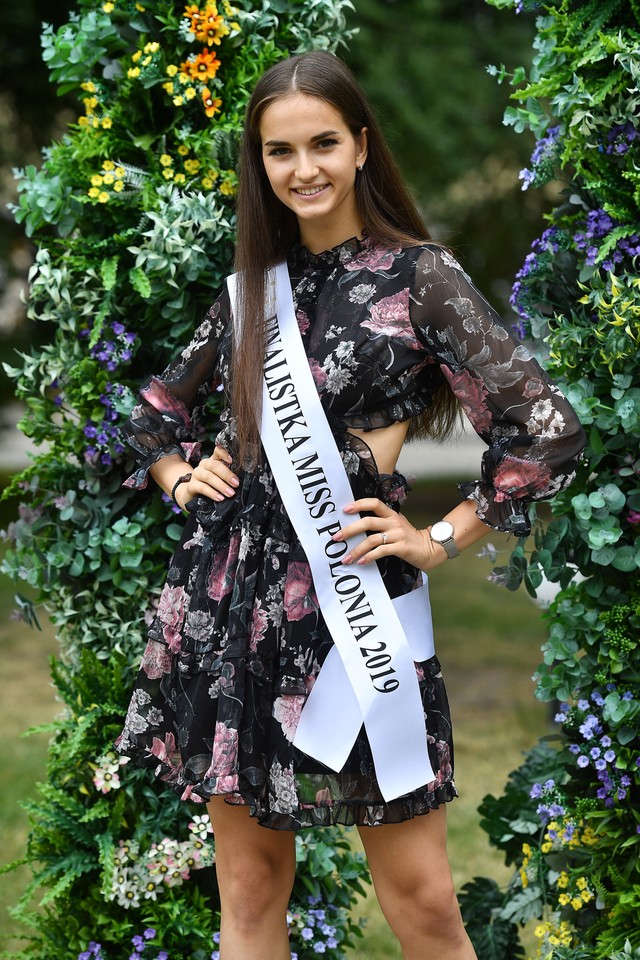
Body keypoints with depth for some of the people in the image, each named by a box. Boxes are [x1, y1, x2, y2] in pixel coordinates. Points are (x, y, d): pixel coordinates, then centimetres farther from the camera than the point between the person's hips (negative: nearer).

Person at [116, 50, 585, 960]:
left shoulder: (418, 276, -4)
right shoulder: (254, 284, 11)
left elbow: (546, 431, -9)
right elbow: (160, 404, 27)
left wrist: (441, 540, -6)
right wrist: (180, 477, 9)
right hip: (230, 592, 5)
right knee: (249, 887, 9)